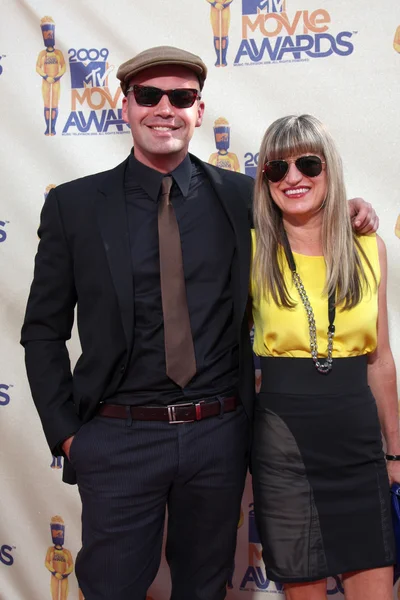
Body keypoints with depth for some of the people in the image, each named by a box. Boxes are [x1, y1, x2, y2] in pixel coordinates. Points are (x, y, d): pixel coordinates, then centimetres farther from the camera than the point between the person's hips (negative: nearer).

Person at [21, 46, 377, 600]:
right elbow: (43, 331, 2)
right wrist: (66, 433, -4)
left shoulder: (242, 195, 2)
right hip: (118, 439, -1)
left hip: (219, 435, 2)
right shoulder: (73, 206, -1)